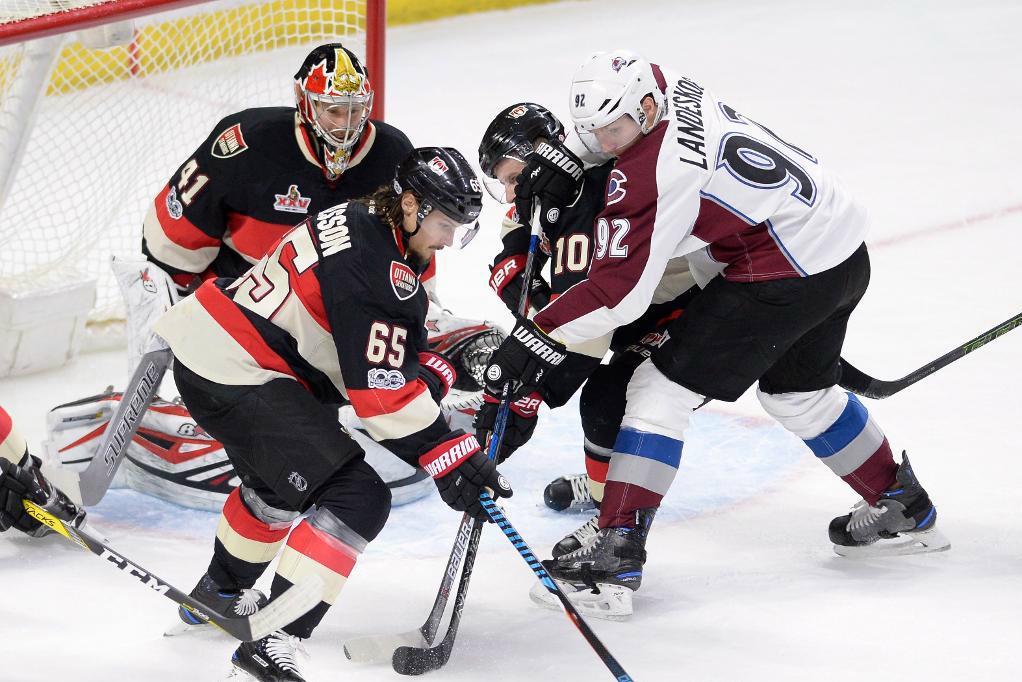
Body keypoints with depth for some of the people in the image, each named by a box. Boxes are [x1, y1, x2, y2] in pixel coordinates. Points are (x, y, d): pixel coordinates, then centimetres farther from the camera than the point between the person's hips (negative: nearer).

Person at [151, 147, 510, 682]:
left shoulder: (365, 224, 11)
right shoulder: (372, 263, -20)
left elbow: (401, 345, 18)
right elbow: (379, 385, -23)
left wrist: (437, 366, -2)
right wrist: (447, 456, -21)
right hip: (237, 377, -11)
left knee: (282, 476, 36)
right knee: (359, 497, -13)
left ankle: (219, 593, 58)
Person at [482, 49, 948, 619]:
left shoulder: (650, 175, -22)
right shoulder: (668, 86, 2)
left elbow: (617, 292, -23)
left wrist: (536, 339, -19)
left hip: (786, 277, -10)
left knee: (662, 389, -7)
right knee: (798, 390, 31)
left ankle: (617, 556, -12)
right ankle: (904, 512, 45)